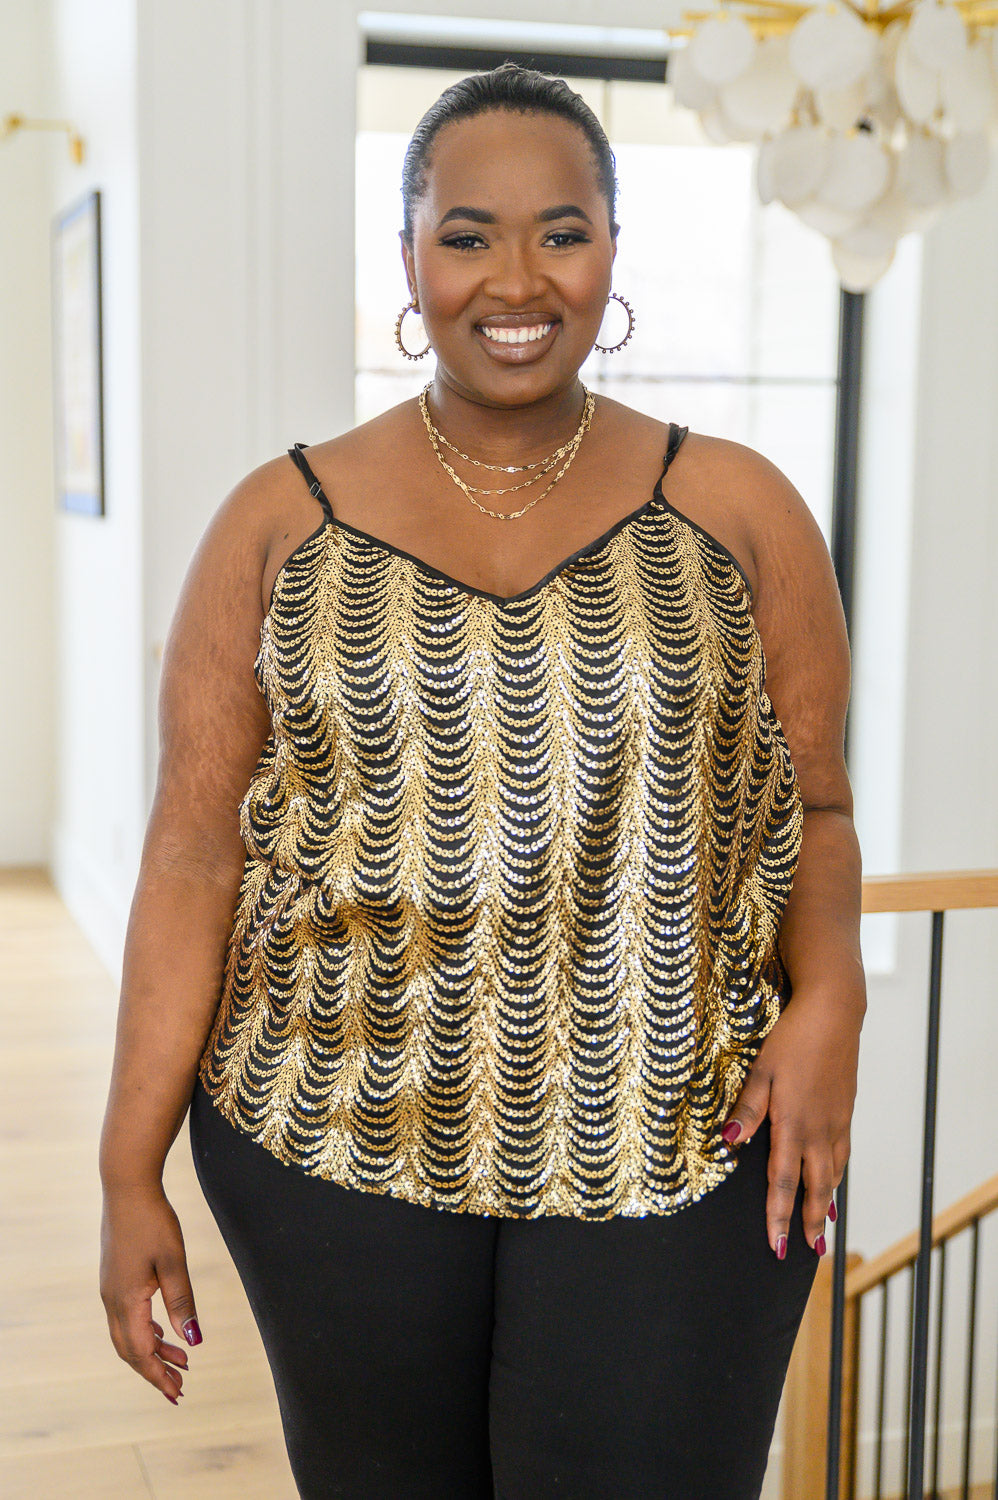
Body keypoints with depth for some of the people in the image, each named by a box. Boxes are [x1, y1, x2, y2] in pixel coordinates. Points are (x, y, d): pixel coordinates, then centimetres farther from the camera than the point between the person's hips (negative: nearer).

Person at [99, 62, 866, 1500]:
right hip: (340, 1143, 1)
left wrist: (829, 993, -13)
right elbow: (194, 854, 1)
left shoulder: (737, 512, 3)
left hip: (675, 1151, 0)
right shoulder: (280, 523, 2)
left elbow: (815, 810, 8)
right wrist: (131, 1172, -1)